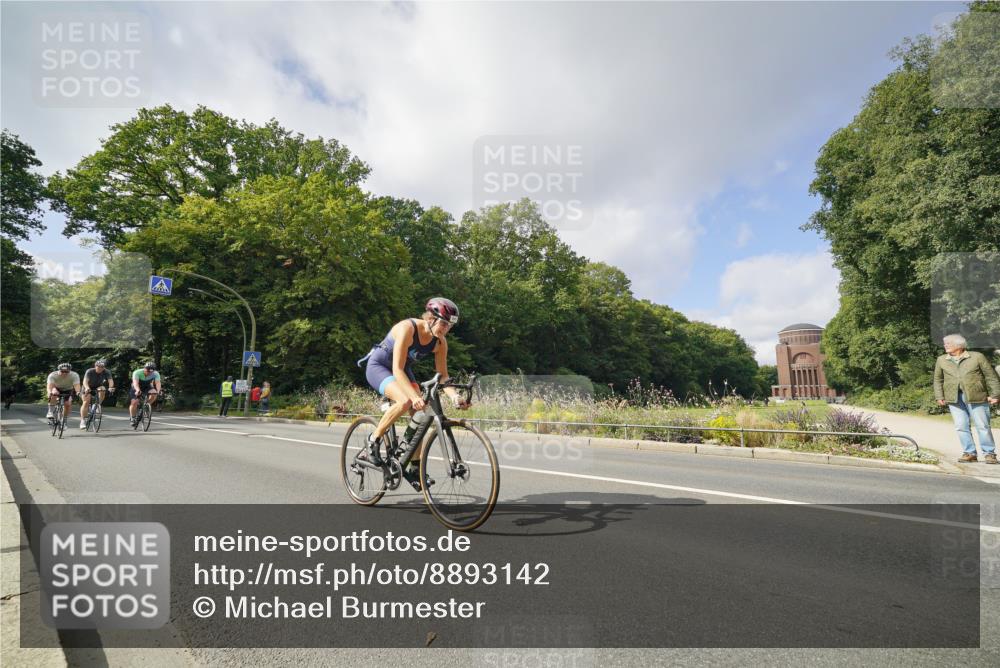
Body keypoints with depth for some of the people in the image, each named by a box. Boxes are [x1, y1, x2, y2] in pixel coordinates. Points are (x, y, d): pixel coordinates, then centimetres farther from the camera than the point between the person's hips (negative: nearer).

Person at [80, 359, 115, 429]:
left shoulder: (107, 372, -21)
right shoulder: (90, 371, -26)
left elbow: (110, 380, -35)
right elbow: (85, 381, -39)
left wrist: (111, 387, -56)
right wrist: (87, 388, -60)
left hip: (98, 387, 1)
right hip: (88, 388, -1)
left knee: (102, 389, -33)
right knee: (86, 402, -14)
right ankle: (83, 421, -8)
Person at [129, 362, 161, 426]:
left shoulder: (156, 374, -24)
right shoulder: (137, 372, -30)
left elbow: (157, 383, -36)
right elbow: (135, 383, -43)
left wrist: (158, 390, -56)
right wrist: (138, 390, -62)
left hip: (147, 387, 2)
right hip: (137, 388, -2)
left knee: (154, 393, -29)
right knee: (134, 402, -17)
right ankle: (133, 418, 3)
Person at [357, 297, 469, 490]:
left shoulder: (440, 342, -13)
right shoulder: (407, 328, -32)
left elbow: (442, 376, -10)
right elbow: (397, 369, -37)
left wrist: (454, 395, -29)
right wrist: (415, 396, -48)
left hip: (403, 370, 6)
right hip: (378, 366, -6)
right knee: (406, 401, -32)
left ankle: (415, 468, 6)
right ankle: (374, 439, -10)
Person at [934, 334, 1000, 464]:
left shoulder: (977, 357, 1)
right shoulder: (941, 360, 9)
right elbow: (938, 380, 14)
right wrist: (939, 397, 7)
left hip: (976, 397, -2)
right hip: (954, 398, 2)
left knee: (982, 426, 2)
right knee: (961, 427, 1)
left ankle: (989, 453, 14)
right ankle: (969, 453, 11)